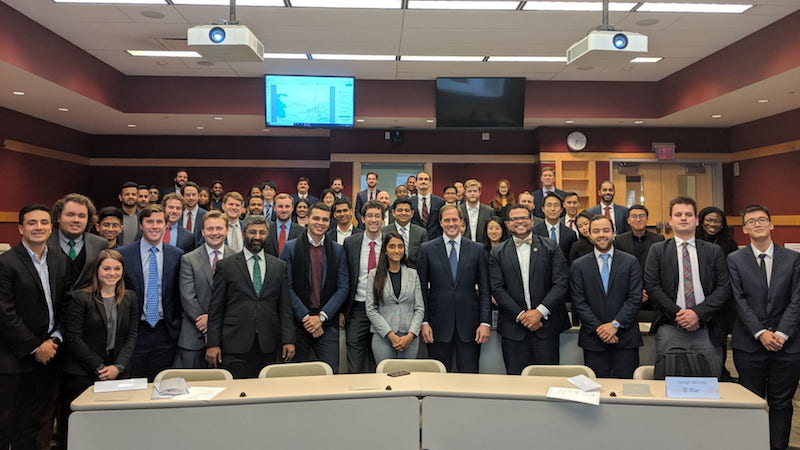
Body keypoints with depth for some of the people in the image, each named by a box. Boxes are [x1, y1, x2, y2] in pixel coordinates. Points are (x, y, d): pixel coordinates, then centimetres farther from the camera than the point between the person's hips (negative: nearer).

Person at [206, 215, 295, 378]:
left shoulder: (279, 266, 10)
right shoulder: (225, 265, 4)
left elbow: (285, 307, 9)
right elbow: (216, 308, 3)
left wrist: (288, 340, 1)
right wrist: (212, 344, -3)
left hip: (267, 347, 2)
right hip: (235, 346, -2)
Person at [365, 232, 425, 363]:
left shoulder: (413, 274, 8)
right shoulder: (374, 274, 3)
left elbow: (420, 308, 5)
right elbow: (371, 309, -3)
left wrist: (410, 335, -8)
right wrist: (390, 334, -11)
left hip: (410, 338, 2)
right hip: (383, 337, -2)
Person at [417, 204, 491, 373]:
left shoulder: (477, 249, 5)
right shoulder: (427, 249, 3)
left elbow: (485, 289, 4)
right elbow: (422, 288, 2)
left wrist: (485, 322, -3)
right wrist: (424, 322, -4)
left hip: (469, 324, 1)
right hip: (438, 324, 0)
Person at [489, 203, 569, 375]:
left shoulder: (551, 247, 5)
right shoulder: (498, 253, 6)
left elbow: (561, 283, -2)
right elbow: (497, 289, 0)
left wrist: (540, 312, -11)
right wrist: (520, 315, -10)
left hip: (546, 324, 0)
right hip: (513, 326, 1)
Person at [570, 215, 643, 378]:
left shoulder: (631, 262, 5)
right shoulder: (578, 266, 5)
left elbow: (635, 298, -1)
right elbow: (578, 302, -1)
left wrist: (616, 324, -11)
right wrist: (598, 328, -10)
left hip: (625, 337, 0)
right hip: (593, 339, 0)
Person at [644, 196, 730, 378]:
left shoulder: (714, 251, 12)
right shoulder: (658, 250, 8)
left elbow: (724, 287, 4)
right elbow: (651, 286, -1)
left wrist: (698, 313, -10)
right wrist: (677, 314, -11)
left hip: (706, 330, 2)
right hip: (670, 329, -1)